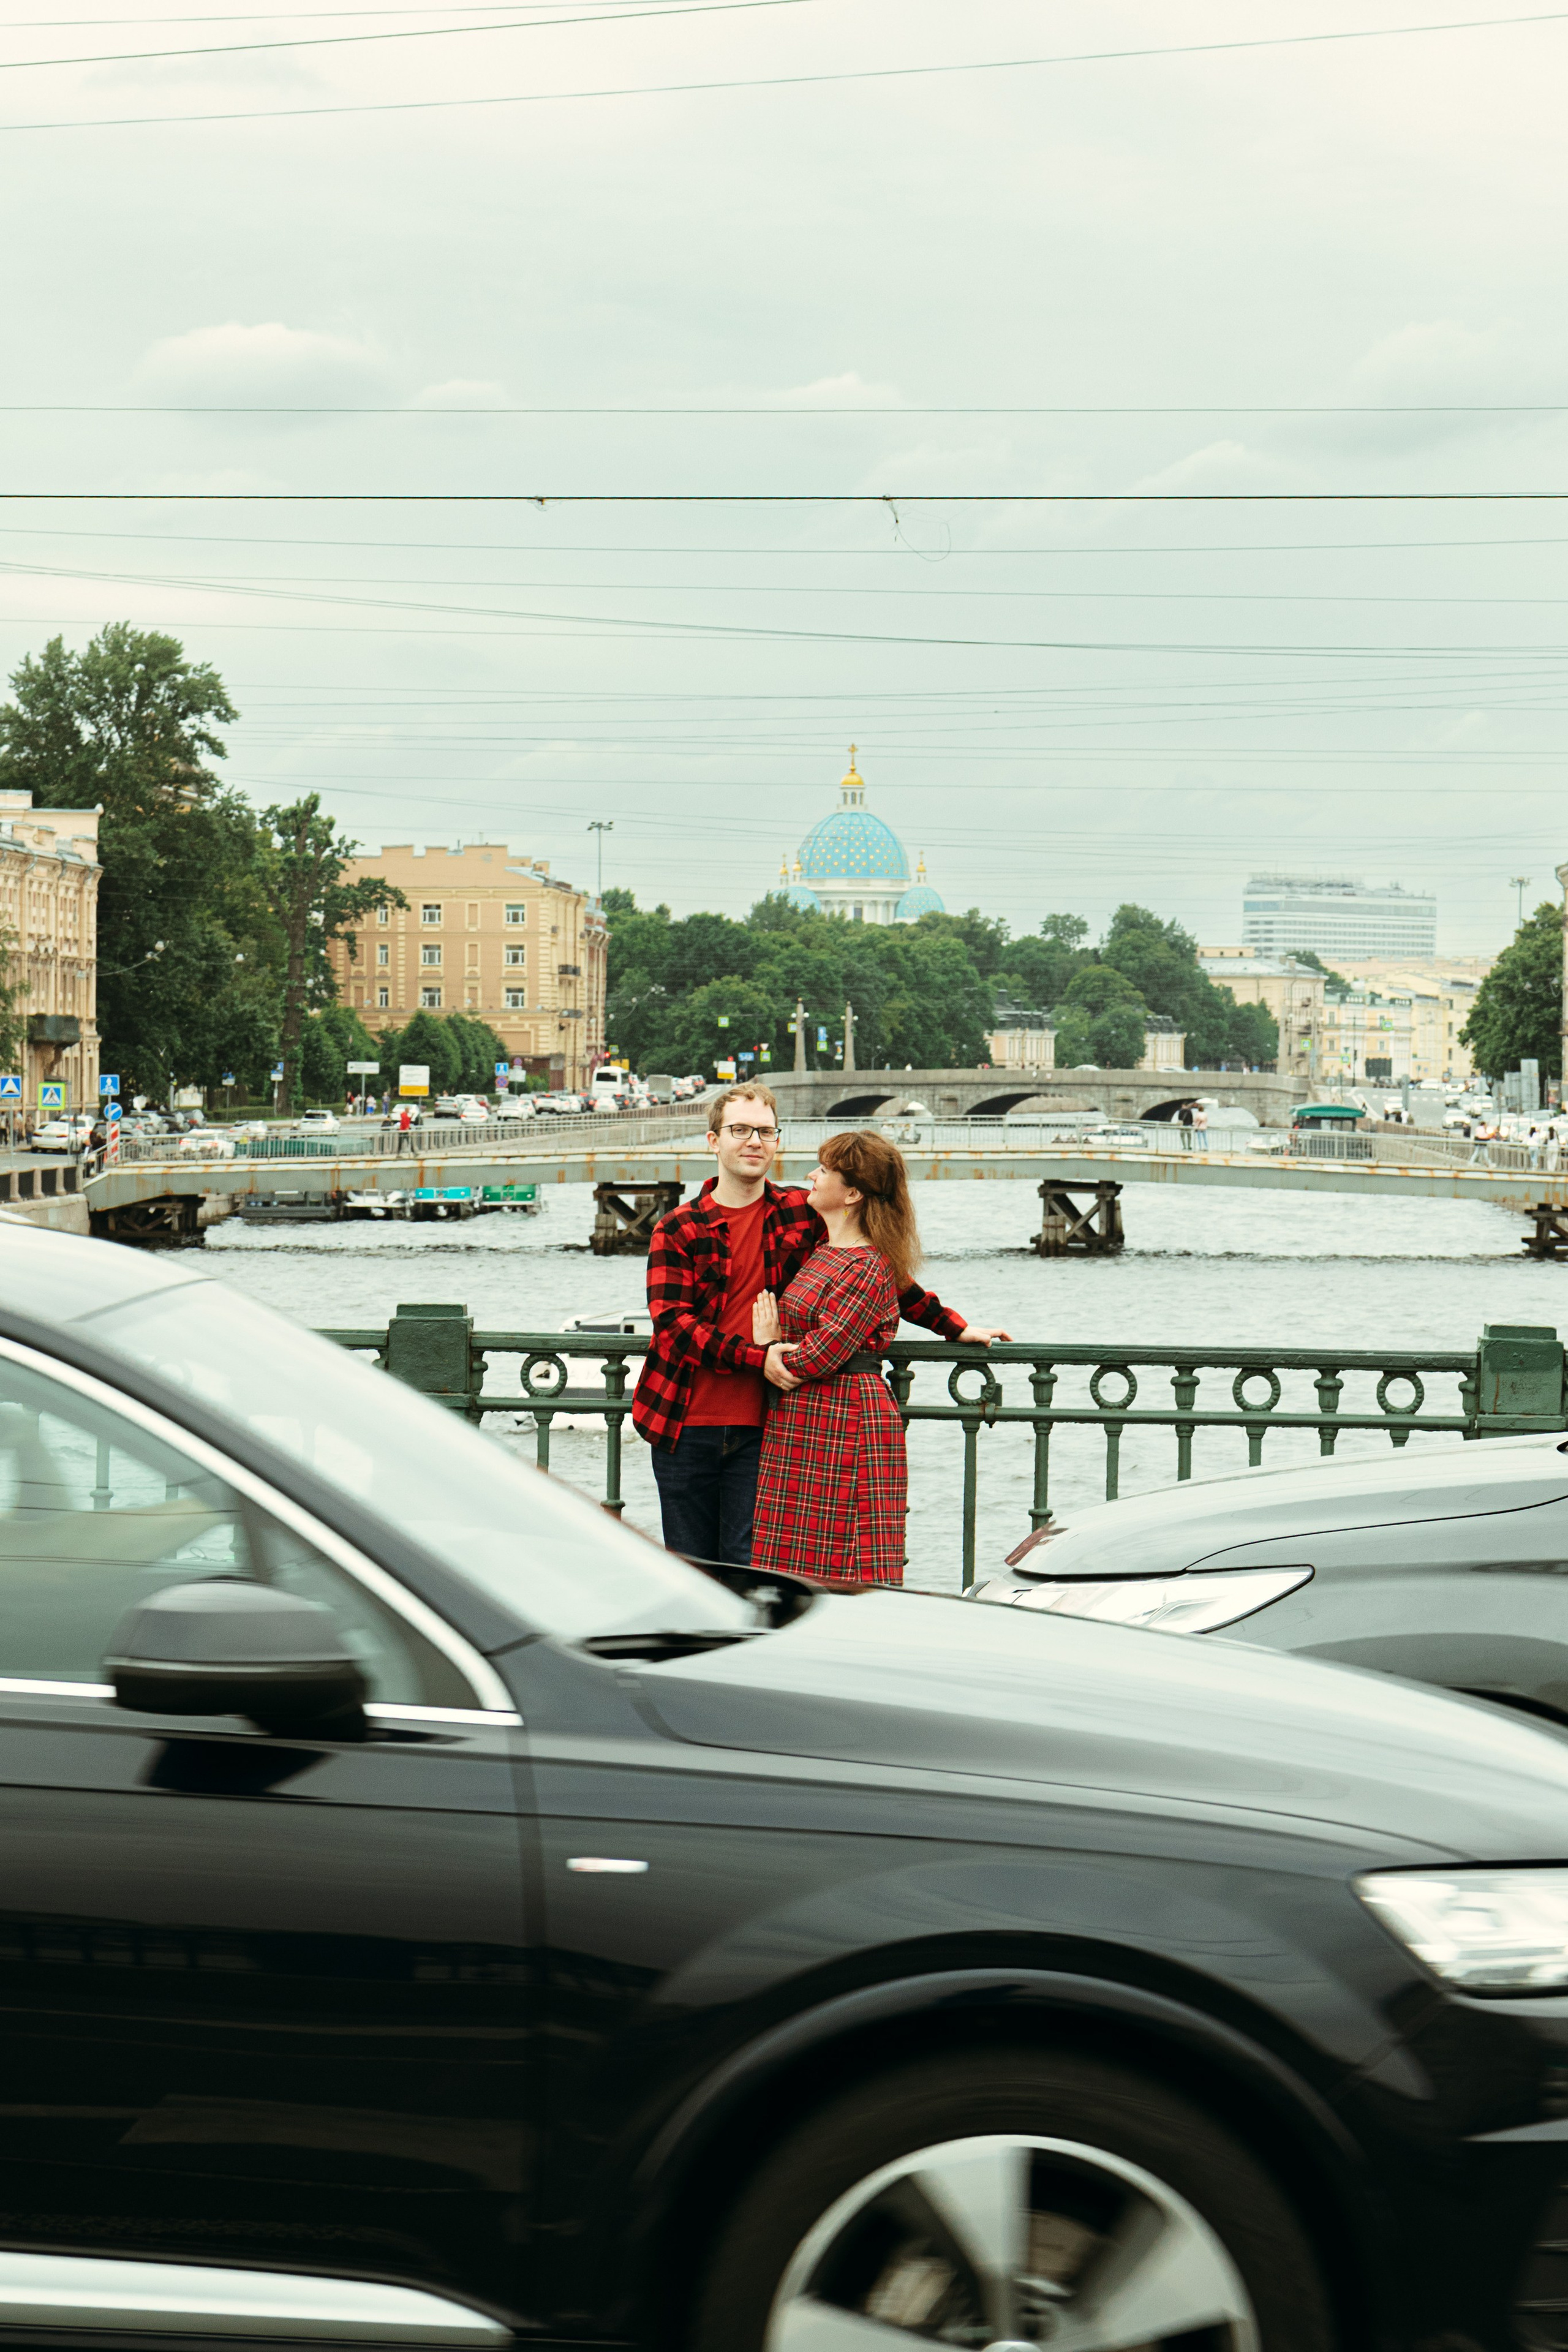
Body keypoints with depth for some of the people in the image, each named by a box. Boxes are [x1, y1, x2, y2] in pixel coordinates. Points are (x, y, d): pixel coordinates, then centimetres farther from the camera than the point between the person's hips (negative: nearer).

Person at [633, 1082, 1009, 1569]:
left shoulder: (802, 1214, 7)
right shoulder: (678, 1230, 1)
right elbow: (674, 1322, -9)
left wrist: (953, 1326, 19)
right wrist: (757, 1358, -20)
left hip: (758, 1428, 0)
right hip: (685, 1425, 0)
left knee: (750, 1568, -6)